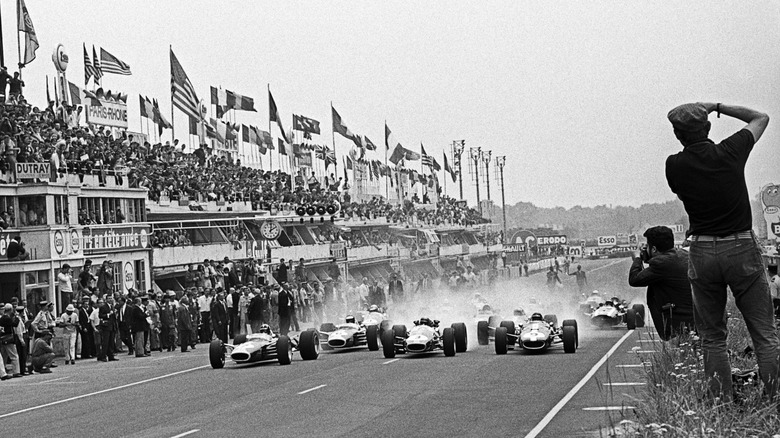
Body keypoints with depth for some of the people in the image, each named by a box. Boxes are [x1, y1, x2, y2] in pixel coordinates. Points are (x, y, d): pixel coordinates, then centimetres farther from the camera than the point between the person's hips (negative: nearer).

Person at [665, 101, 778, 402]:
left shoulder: (674, 166, -4)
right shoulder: (731, 152, -5)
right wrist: (717, 107, 12)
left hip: (703, 252, 1)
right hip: (742, 248, -1)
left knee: (712, 337, 10)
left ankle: (723, 405, 7)